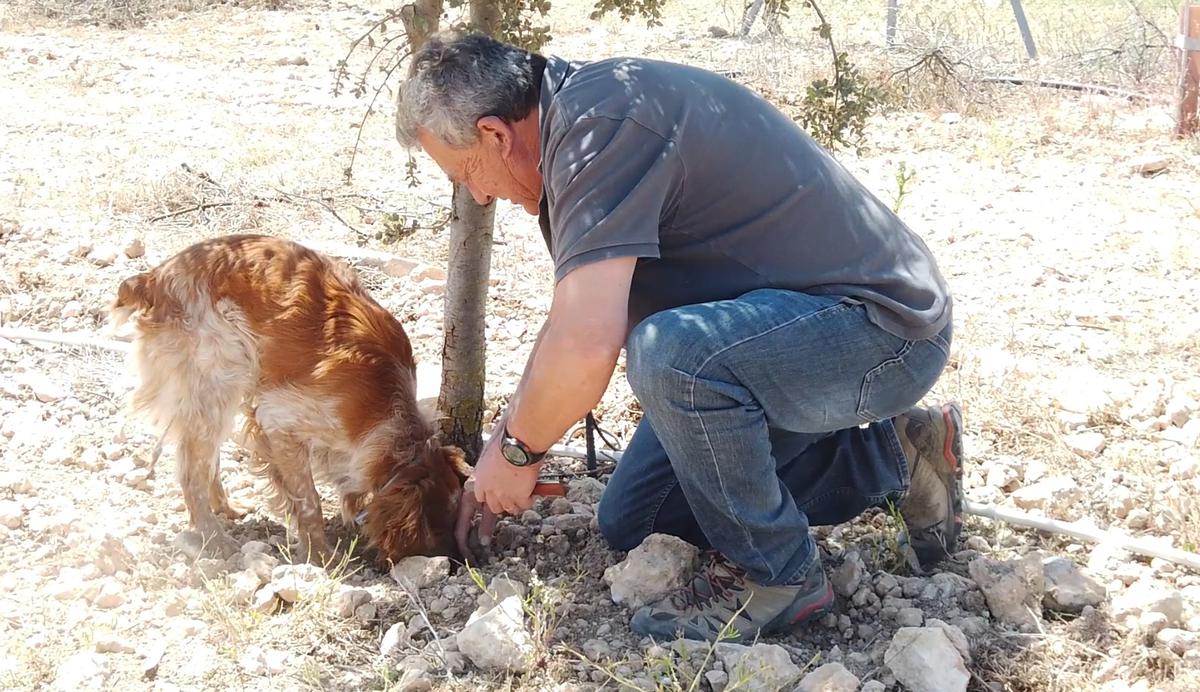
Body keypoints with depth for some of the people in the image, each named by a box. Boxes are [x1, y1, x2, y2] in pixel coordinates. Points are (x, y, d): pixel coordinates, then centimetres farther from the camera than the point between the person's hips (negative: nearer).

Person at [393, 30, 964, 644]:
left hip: (885, 326, -10)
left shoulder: (601, 125, -25)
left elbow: (584, 348, -34)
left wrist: (517, 449, -13)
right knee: (629, 524, 12)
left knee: (670, 355, -37)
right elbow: (571, 322, 17)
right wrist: (498, 461, 18)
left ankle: (773, 574, -11)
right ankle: (888, 457, 16)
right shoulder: (583, 115, 6)